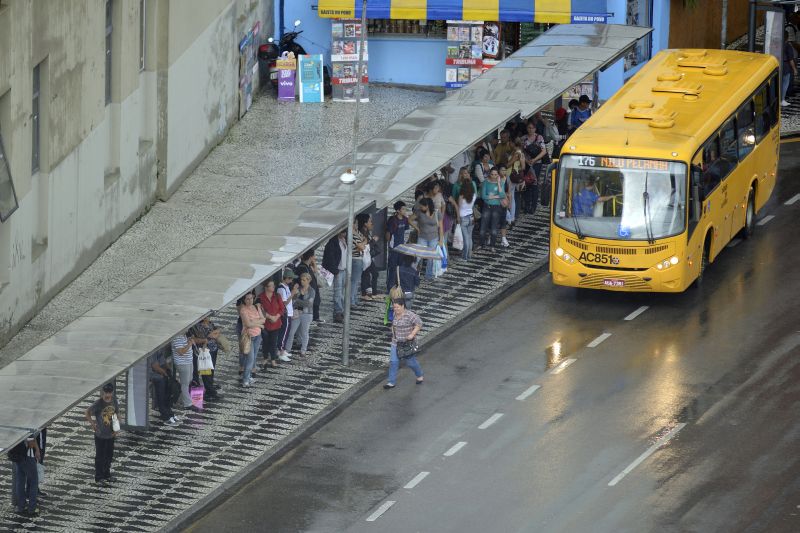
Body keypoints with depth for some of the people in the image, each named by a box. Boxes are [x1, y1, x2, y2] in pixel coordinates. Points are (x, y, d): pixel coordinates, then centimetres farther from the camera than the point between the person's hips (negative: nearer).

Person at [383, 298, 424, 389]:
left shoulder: (409, 315, -19)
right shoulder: (395, 315, 4)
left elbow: (419, 324, -20)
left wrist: (412, 334, -25)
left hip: (407, 343, -6)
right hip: (396, 343, 6)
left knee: (411, 362, 7)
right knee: (393, 362, 0)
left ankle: (419, 376, 34)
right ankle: (392, 382, 6)